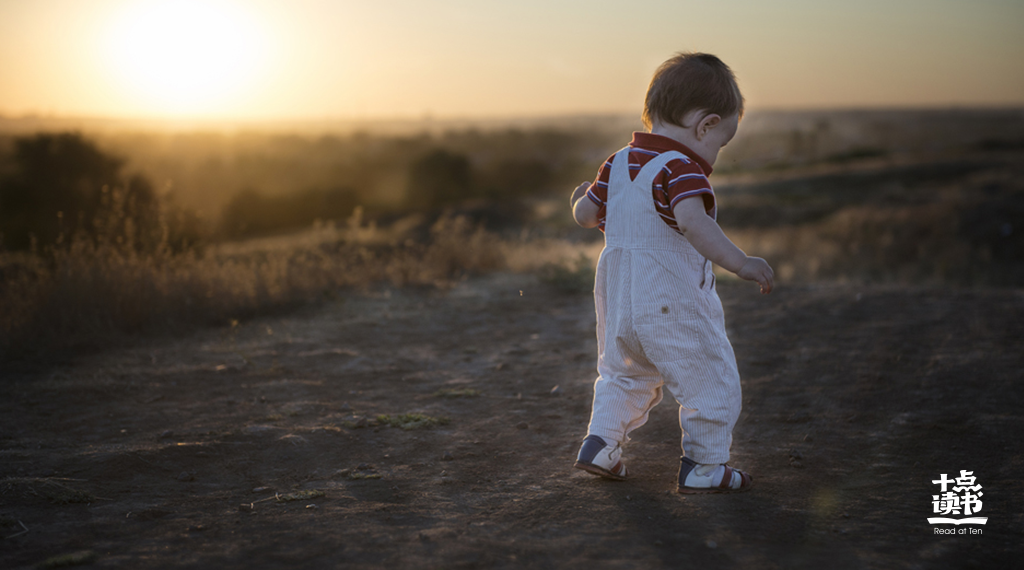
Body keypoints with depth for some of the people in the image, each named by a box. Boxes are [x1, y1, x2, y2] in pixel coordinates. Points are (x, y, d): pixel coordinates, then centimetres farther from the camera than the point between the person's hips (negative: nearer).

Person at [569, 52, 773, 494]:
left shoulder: (619, 163, 7)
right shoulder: (681, 169, -18)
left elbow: (586, 215, 15)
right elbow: (693, 221, -36)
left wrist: (584, 198, 37)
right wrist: (739, 262, -39)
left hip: (616, 300, 8)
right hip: (673, 305, -8)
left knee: (623, 374, 29)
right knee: (711, 382, 7)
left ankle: (600, 442, 23)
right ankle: (704, 467, 11)